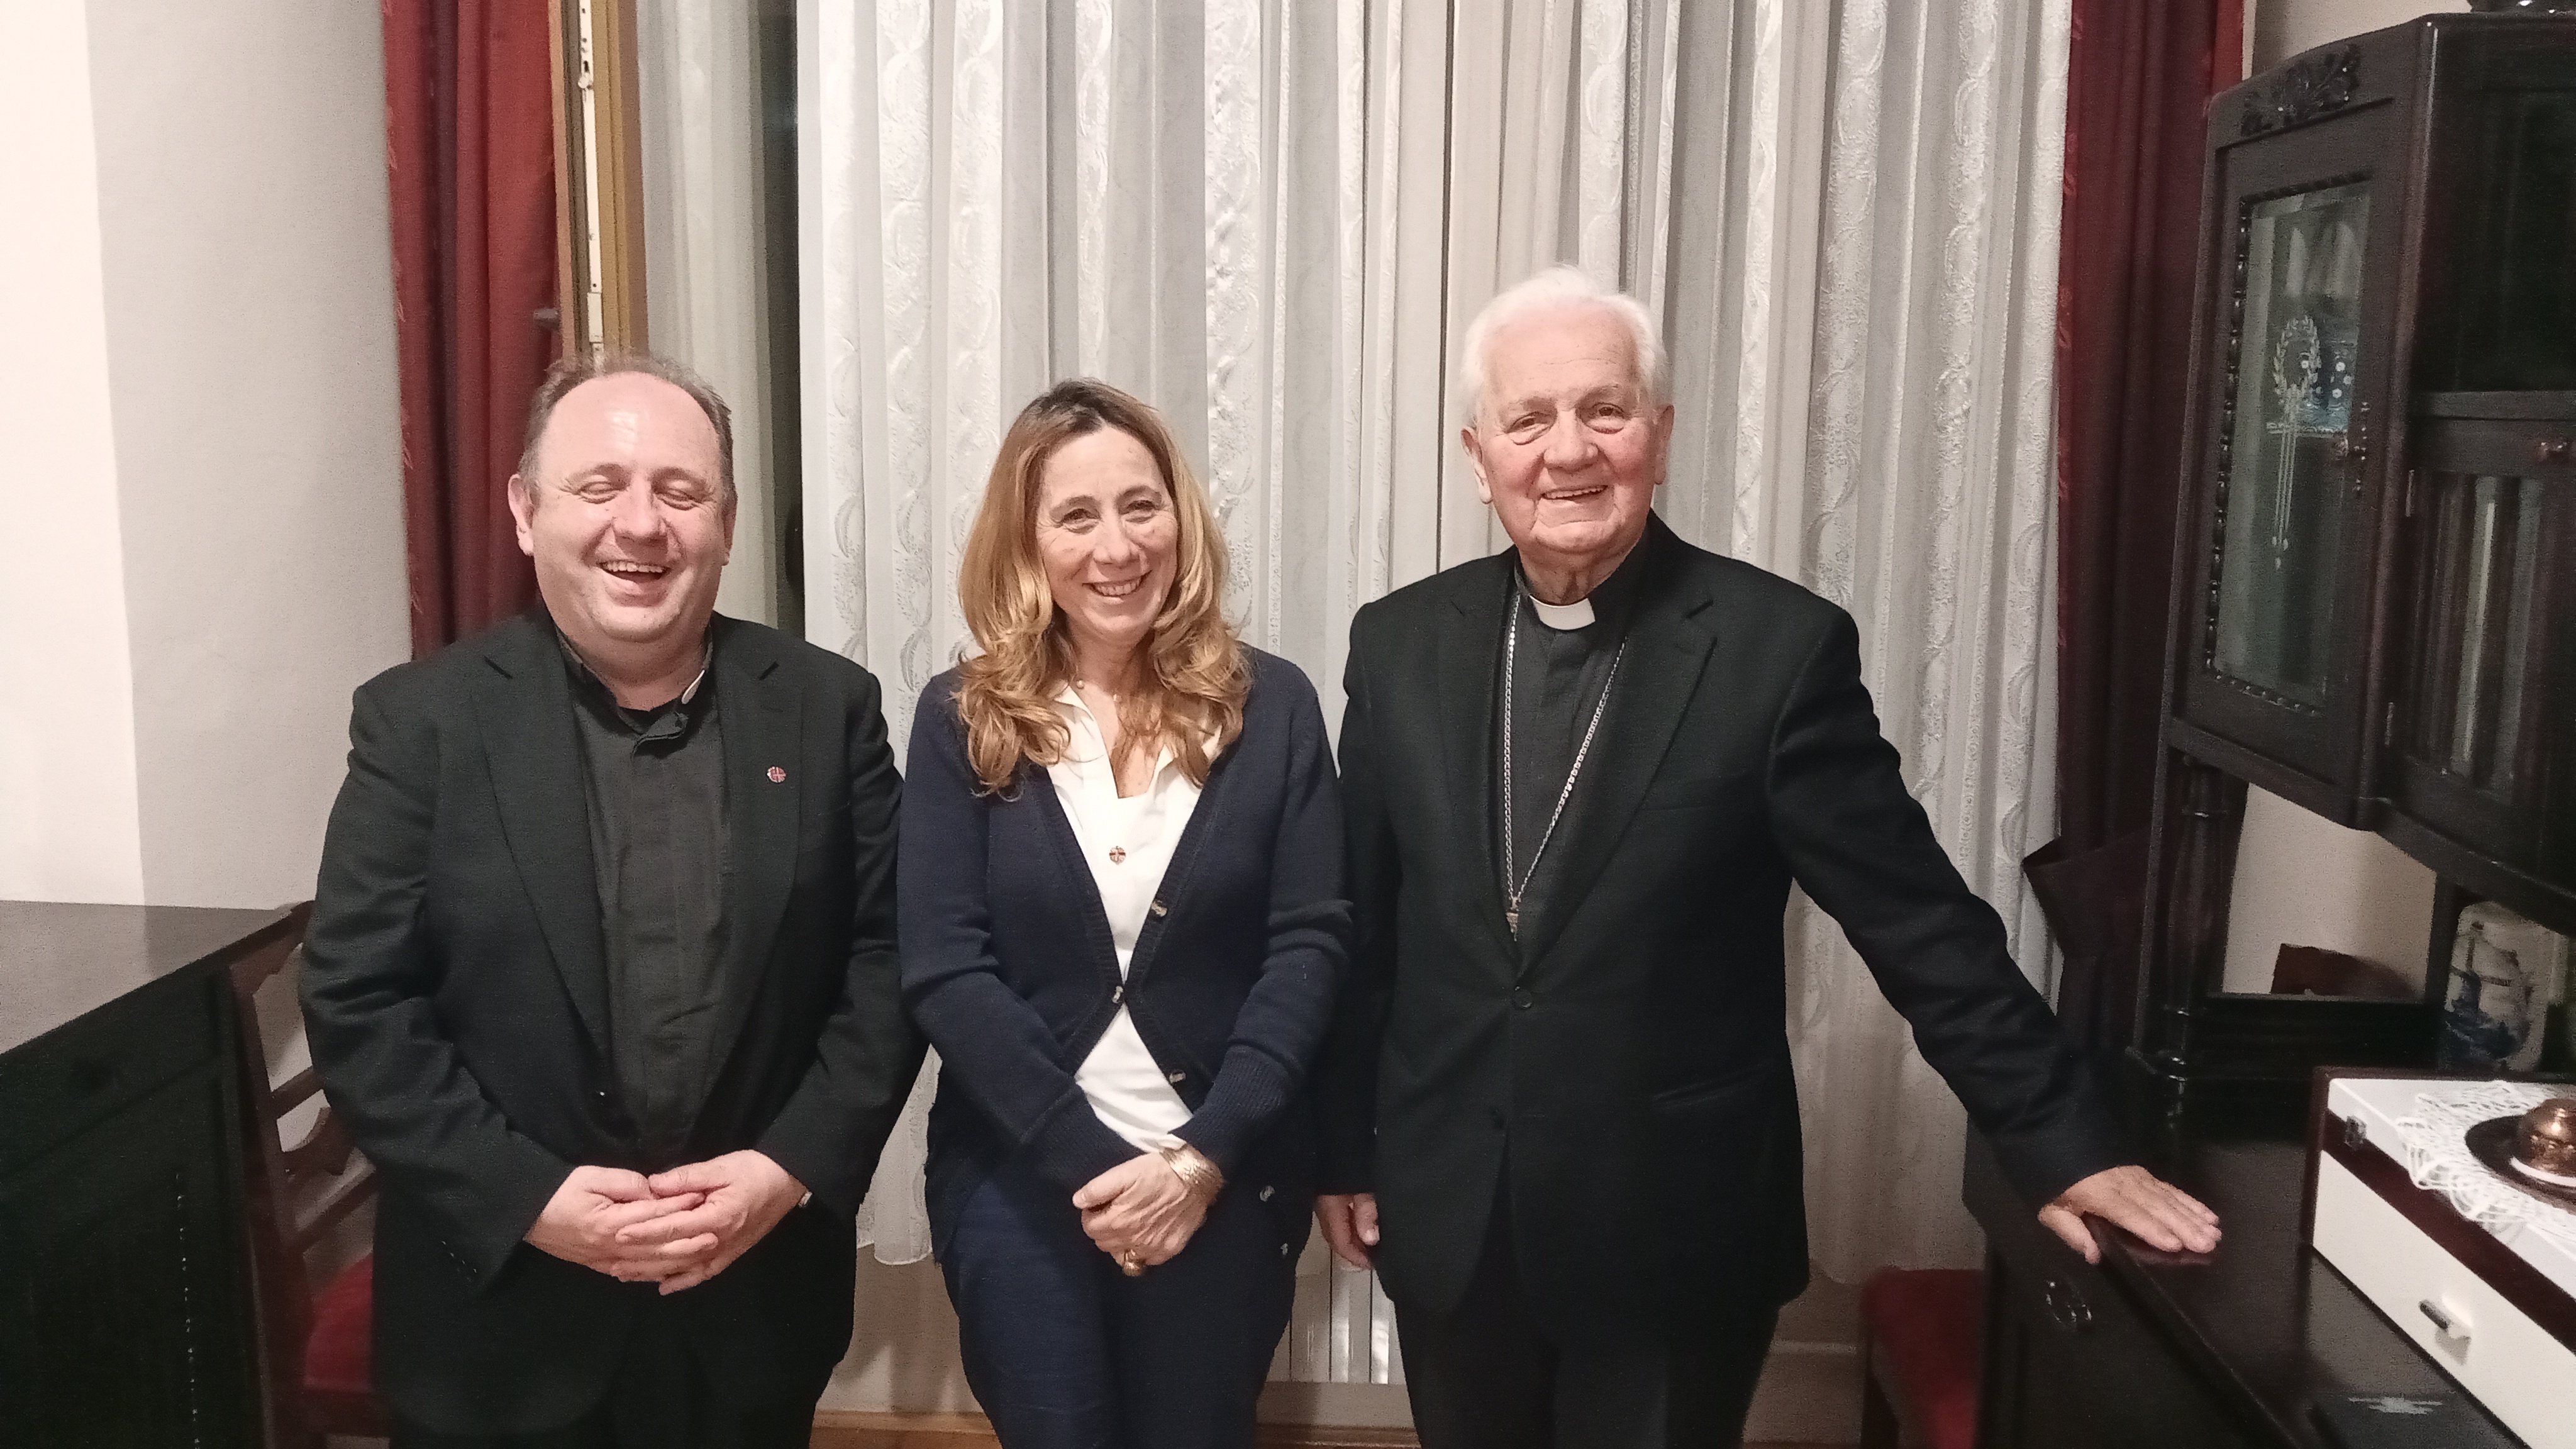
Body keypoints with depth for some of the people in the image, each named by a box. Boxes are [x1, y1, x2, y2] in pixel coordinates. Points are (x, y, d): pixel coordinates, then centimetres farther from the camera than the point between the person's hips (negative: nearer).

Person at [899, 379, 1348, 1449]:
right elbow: (943, 971, -9)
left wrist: (1202, 1158, -15)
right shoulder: (962, 721, -4)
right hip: (1018, 1186, 0)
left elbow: (1308, 946, -6)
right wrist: (1089, 1162, -16)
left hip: (1223, 1186, 1)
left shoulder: (1271, 707, -2)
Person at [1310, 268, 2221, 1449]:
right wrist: (1341, 1147, 9)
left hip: (1674, 1236, -3)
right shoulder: (1400, 645, -1)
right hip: (1447, 1221, 3)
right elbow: (1359, 925, 5)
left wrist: (2060, 1146, -5)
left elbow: (1919, 921, -6)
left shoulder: (1780, 647, -11)